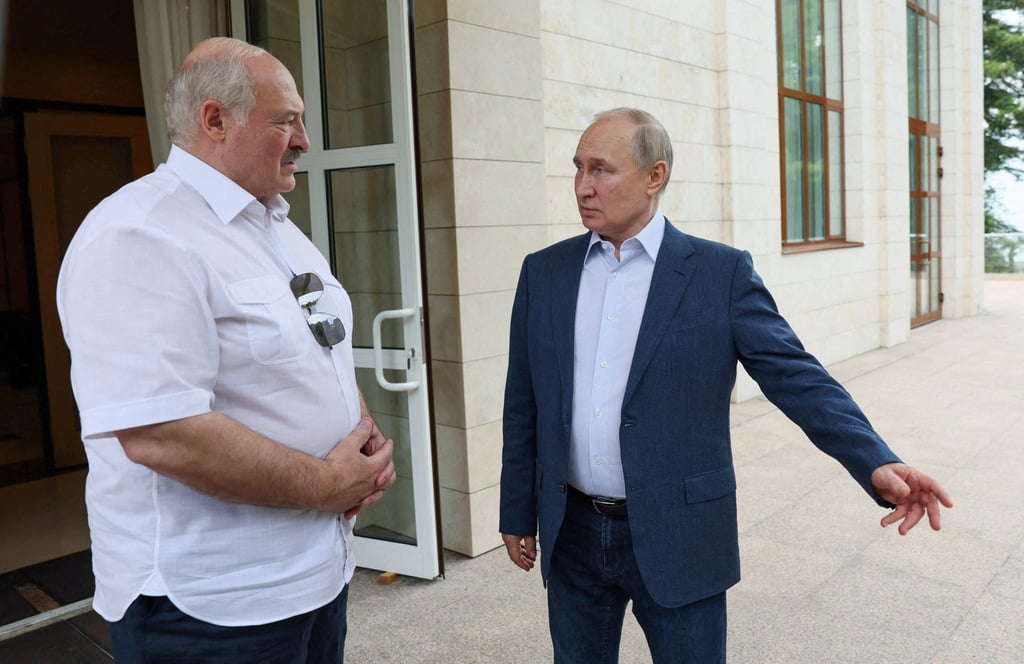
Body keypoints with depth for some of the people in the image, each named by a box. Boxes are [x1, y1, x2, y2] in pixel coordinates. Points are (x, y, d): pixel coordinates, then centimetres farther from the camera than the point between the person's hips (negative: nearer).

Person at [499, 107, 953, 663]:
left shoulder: (721, 273, -6)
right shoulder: (543, 273, 3)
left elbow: (795, 376, -10)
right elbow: (523, 406, 7)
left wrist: (877, 463, -24)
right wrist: (518, 514, 10)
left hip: (677, 540, -3)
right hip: (572, 536, 3)